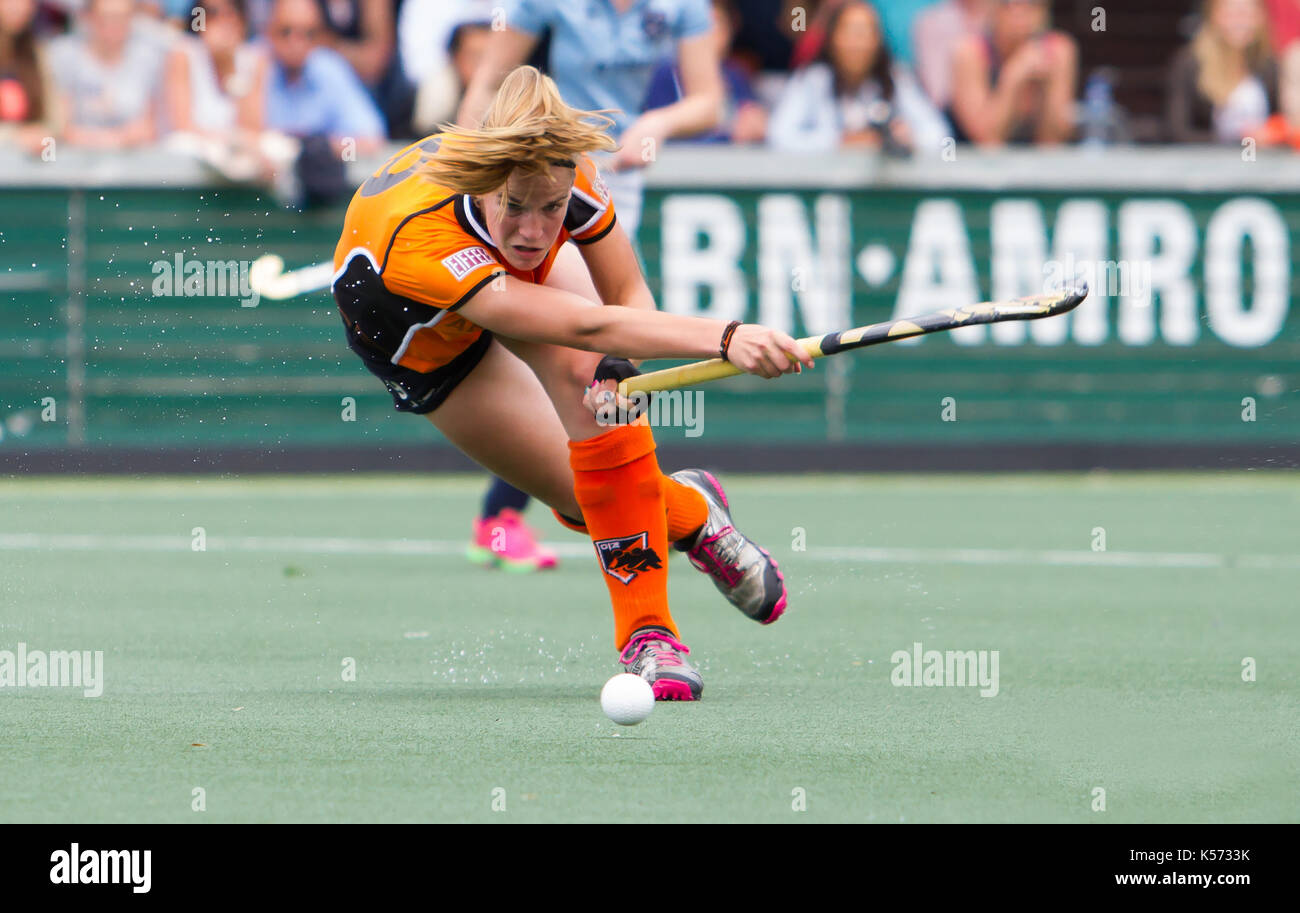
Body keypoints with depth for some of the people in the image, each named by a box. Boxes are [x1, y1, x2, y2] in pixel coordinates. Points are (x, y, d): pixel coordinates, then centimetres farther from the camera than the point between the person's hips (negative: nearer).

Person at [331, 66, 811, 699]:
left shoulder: (566, 173, -36)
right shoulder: (416, 241, -49)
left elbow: (628, 295, -20)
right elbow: (590, 326, -56)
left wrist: (618, 373, -43)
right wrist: (725, 339, -68)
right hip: (420, 339, -2)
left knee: (592, 382, -30)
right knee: (590, 499, -9)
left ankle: (647, 630, -22)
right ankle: (686, 510, 26)